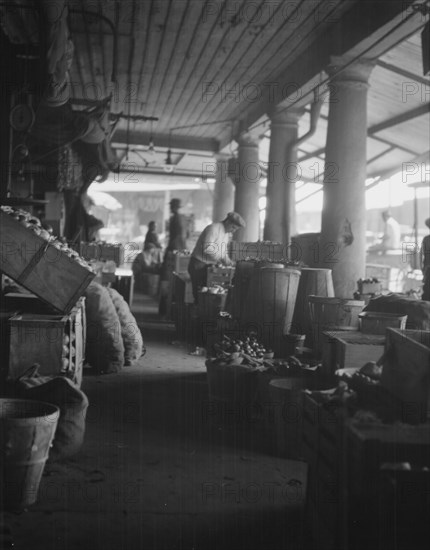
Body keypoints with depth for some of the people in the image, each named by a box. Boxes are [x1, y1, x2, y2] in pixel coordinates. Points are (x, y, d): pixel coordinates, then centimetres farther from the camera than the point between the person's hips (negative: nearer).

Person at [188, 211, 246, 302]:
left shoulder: (227, 233, 12)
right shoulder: (213, 228, -17)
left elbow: (224, 250, 21)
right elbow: (207, 248, -25)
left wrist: (227, 261, 1)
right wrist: (222, 258, -20)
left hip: (210, 266, 8)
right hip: (199, 265, -8)